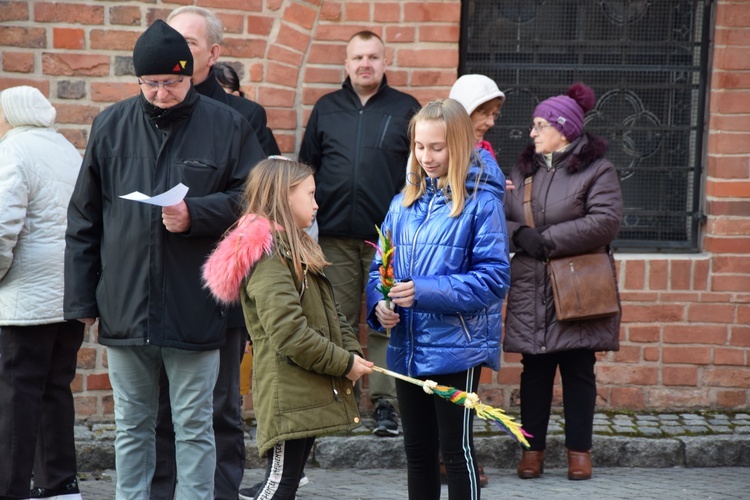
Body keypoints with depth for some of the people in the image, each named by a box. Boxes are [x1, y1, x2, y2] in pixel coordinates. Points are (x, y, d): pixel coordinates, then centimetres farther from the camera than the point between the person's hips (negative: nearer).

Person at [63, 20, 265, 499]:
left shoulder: (228, 126, -2)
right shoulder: (111, 126, 5)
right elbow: (84, 220, 8)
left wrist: (196, 213, -16)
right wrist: (81, 297, 6)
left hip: (195, 310, -2)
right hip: (123, 309, 2)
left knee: (194, 427, 6)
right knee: (131, 426, 13)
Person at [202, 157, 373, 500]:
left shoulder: (295, 250, 20)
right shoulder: (267, 255, -14)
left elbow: (330, 315, 21)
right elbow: (288, 332, -22)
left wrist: (352, 352, 2)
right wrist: (344, 363, -13)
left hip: (308, 393, 10)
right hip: (288, 394, -10)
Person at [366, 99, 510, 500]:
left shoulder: (481, 202, -9)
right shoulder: (405, 202, 9)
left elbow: (493, 278, -15)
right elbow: (380, 267, 11)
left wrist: (425, 292, -22)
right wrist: (379, 304, -10)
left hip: (456, 347, -6)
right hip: (408, 347, 6)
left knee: (456, 449, 1)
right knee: (418, 450, 15)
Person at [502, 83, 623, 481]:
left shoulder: (597, 170, -4)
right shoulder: (523, 170, 12)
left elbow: (605, 221, -16)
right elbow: (500, 218, 10)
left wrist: (549, 240, -17)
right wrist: (520, 235, -13)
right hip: (530, 292, 4)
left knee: (578, 370, 4)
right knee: (535, 370, 7)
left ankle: (579, 449, 13)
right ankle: (533, 448, 15)